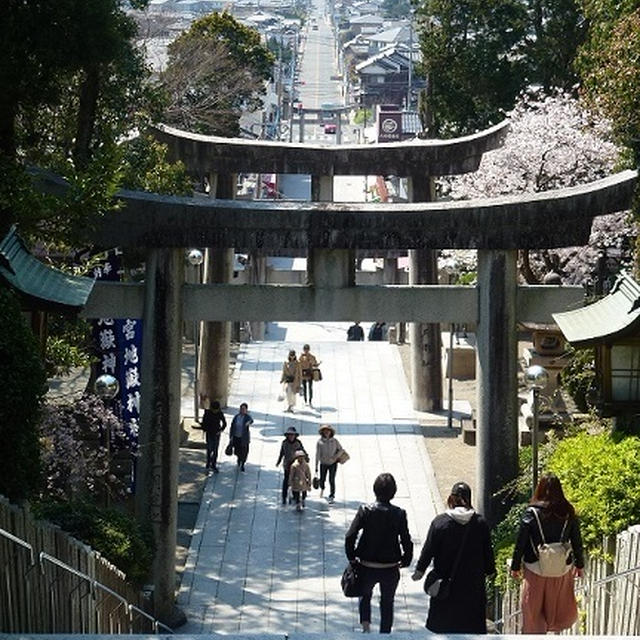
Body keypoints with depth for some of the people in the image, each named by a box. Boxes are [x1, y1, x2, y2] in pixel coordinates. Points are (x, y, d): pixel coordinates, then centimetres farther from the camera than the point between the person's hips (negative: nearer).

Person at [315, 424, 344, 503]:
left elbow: (341, 449, 6)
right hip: (323, 463, 1)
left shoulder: (334, 441, -5)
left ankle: (332, 496, 4)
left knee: (332, 480, -7)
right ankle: (322, 488, 44)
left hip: (333, 463, -1)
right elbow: (317, 454, -8)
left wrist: (336, 457, -11)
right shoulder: (320, 442, -8)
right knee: (322, 479, 9)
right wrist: (316, 466, -10)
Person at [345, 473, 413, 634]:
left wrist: (352, 558, 2)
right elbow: (407, 542, -10)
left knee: (365, 596, 26)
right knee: (387, 602, 20)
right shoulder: (399, 514, -11)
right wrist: (405, 562, 7)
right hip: (390, 569, 0)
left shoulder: (365, 511, -12)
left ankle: (365, 625, 6)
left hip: (367, 567, 0)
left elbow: (350, 537, -12)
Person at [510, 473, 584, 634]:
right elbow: (577, 541, 2)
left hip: (536, 568, -2)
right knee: (559, 603, 20)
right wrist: (579, 564, 15)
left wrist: (515, 566, 3)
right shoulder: (568, 512, -7)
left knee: (533, 608, 12)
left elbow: (520, 542, -9)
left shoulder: (532, 513, -13)